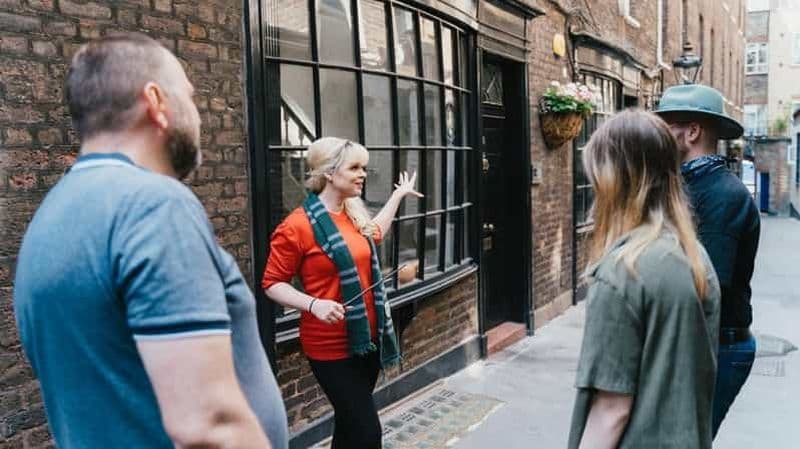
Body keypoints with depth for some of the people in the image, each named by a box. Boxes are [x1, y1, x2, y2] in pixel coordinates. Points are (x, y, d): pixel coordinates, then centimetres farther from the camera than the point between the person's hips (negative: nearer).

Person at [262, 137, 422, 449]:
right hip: (331, 346, -8)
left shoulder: (354, 214, 7)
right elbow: (272, 284, -12)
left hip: (367, 339, 8)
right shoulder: (298, 225, -16)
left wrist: (399, 195, 34)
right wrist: (314, 304, -26)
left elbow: (374, 233, 30)